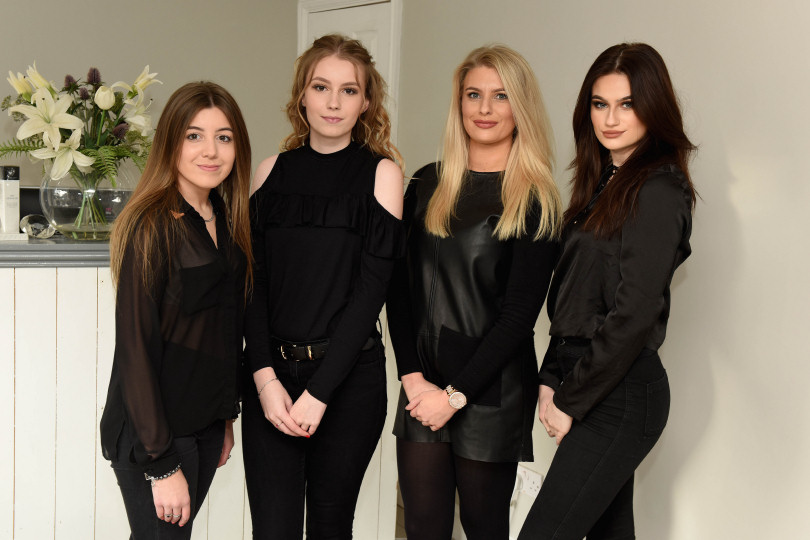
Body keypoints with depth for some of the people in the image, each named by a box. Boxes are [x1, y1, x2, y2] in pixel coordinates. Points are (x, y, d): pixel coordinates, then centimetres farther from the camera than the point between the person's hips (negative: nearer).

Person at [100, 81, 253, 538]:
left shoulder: (227, 220, 6)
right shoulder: (151, 228, -16)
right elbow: (135, 348, -17)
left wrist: (227, 418, 14)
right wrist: (161, 463, -17)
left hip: (206, 425, 7)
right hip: (153, 431, -7)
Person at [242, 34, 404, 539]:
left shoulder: (380, 172, -1)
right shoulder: (273, 171, 7)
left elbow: (370, 289, -6)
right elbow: (254, 283, 4)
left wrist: (319, 391, -11)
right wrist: (265, 377, -9)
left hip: (348, 376, -2)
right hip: (272, 372, 2)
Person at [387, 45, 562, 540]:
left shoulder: (535, 201, -6)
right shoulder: (428, 185, 7)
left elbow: (519, 314, -10)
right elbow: (400, 285, 5)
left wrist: (456, 394, -11)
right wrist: (413, 376, -5)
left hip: (491, 391, -3)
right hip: (422, 385, 4)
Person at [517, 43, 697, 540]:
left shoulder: (657, 191, -13)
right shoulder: (604, 185, 14)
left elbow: (634, 314, -17)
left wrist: (571, 401, -11)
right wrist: (552, 380, 5)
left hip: (620, 394, -9)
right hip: (596, 389, 9)